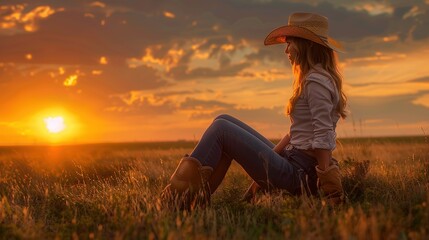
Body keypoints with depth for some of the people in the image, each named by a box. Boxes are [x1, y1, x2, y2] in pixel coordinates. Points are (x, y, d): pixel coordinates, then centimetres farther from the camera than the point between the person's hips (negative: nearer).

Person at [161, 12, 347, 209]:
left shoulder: (316, 82, -14)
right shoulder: (313, 79, 18)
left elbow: (324, 137, -20)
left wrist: (327, 188, -22)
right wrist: (270, 157, 13)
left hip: (298, 174, -10)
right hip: (291, 160, 10)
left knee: (221, 127, -9)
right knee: (225, 120, 10)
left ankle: (178, 194, -5)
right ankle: (198, 194, 6)